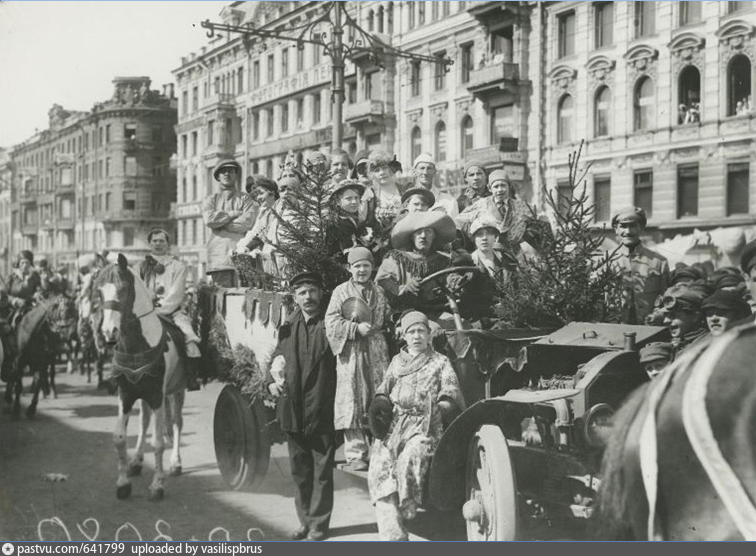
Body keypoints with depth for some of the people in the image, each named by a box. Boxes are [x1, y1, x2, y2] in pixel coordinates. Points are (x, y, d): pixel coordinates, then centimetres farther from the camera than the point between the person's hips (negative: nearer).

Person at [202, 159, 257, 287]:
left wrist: (220, 223, 1)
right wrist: (234, 214, 0)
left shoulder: (245, 199, 14)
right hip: (218, 256, 1)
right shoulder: (211, 200, 19)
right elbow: (209, 219, -2)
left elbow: (247, 222, -4)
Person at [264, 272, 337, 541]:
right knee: (299, 469, 14)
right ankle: (305, 521, 27)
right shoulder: (289, 327, 10)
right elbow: (277, 356, 16)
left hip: (322, 409, -5)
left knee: (322, 470, 2)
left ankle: (319, 524, 12)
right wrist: (271, 380, -1)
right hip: (293, 409, 5)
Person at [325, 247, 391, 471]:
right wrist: (356, 328, -13)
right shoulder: (341, 292, 5)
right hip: (350, 353, -3)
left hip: (377, 352, 3)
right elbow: (331, 324, -3)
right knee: (352, 402, -5)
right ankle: (355, 454, -2)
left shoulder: (379, 292, 15)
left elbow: (389, 320, 19)